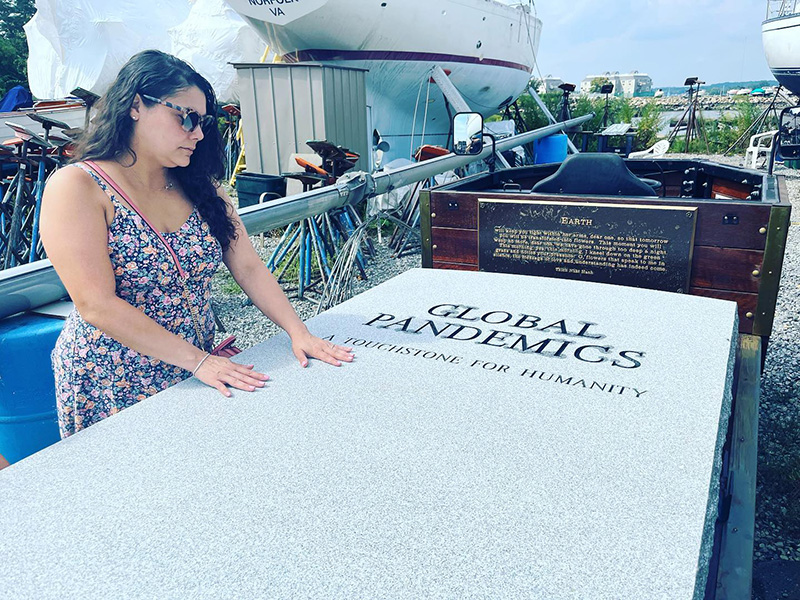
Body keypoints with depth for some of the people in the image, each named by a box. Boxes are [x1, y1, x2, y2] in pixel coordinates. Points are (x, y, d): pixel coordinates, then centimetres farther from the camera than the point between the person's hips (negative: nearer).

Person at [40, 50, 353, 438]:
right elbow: (97, 306, -22)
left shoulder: (199, 188, 4)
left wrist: (298, 332, -13)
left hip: (195, 381, 5)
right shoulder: (76, 188, -15)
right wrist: (198, 360, -23)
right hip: (110, 391, -5)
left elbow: (249, 268, -1)